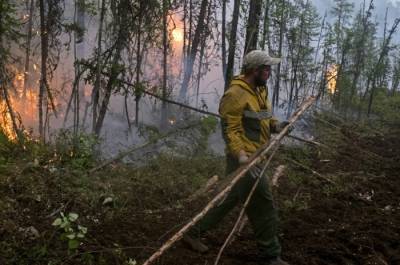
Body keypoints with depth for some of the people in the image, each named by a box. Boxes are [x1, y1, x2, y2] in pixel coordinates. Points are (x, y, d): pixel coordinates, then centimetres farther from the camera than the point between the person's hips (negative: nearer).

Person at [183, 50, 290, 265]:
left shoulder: (260, 90, 13)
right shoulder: (235, 94, -18)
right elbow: (229, 130, -22)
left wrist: (275, 125, 0)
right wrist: (241, 155, -34)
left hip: (254, 157, 10)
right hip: (243, 159, -10)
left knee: (230, 198, 18)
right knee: (263, 207, -3)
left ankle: (194, 232, 31)